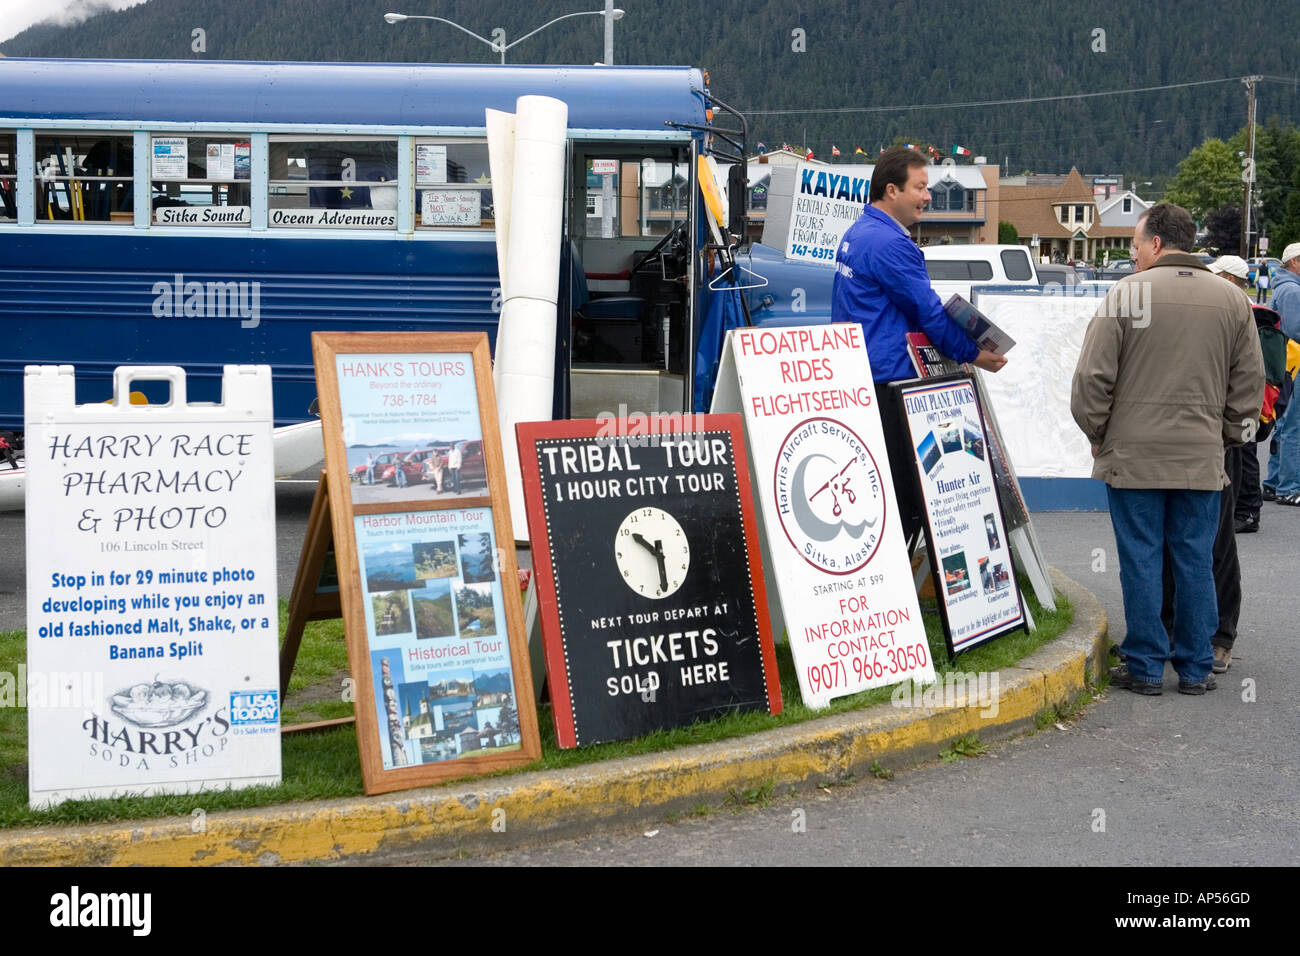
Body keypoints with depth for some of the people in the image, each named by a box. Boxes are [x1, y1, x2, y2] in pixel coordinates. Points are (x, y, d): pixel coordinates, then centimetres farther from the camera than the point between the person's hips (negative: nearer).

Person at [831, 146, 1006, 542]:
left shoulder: (855, 234, 17)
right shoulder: (890, 243, -15)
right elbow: (929, 312, -12)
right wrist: (975, 355, 1)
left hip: (853, 378, 11)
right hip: (886, 383, -11)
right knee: (901, 494, -7)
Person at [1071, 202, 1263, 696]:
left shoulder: (1126, 293, -7)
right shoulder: (1232, 300, 6)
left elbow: (1092, 377, -8)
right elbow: (1249, 383, 9)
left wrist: (1098, 434, 6)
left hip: (1133, 456, -3)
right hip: (1202, 460, 3)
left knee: (1141, 560, 3)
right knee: (1196, 562, 9)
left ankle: (1145, 667, 9)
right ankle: (1196, 668, 16)